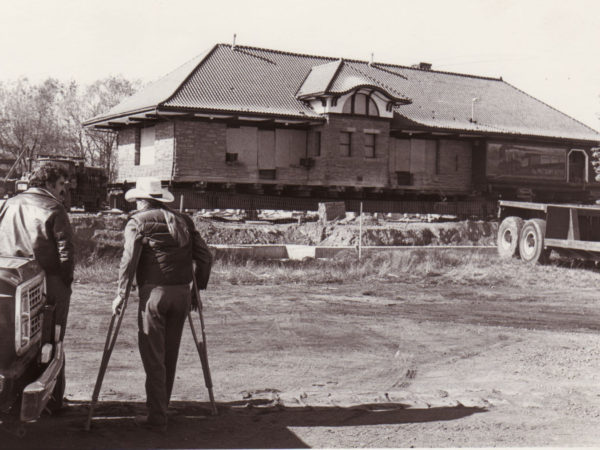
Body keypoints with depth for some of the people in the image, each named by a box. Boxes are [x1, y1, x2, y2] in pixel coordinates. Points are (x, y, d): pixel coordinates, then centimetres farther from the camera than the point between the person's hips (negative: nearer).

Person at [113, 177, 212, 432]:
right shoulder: (183, 221, 14)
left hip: (154, 293, -5)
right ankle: (161, 407, 29)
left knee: (152, 357, 0)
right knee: (170, 354, 16)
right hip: (182, 294, 5)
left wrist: (121, 293, -3)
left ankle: (157, 418, 1)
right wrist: (198, 289, 19)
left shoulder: (138, 222, -1)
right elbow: (205, 257, 11)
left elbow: (129, 260, -11)